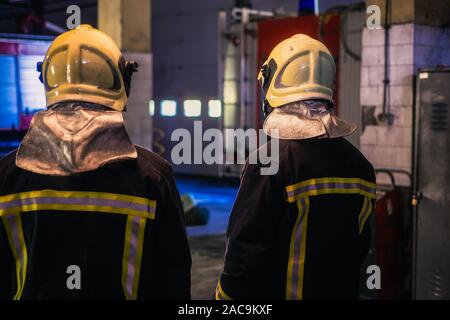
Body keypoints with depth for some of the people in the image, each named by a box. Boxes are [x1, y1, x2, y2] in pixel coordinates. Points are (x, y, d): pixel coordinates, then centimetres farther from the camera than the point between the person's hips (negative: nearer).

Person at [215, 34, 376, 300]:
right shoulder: (359, 164, -1)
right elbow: (360, 247, 9)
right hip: (344, 291, 6)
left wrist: (230, 295, -7)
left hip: (280, 291, -5)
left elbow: (246, 255, -20)